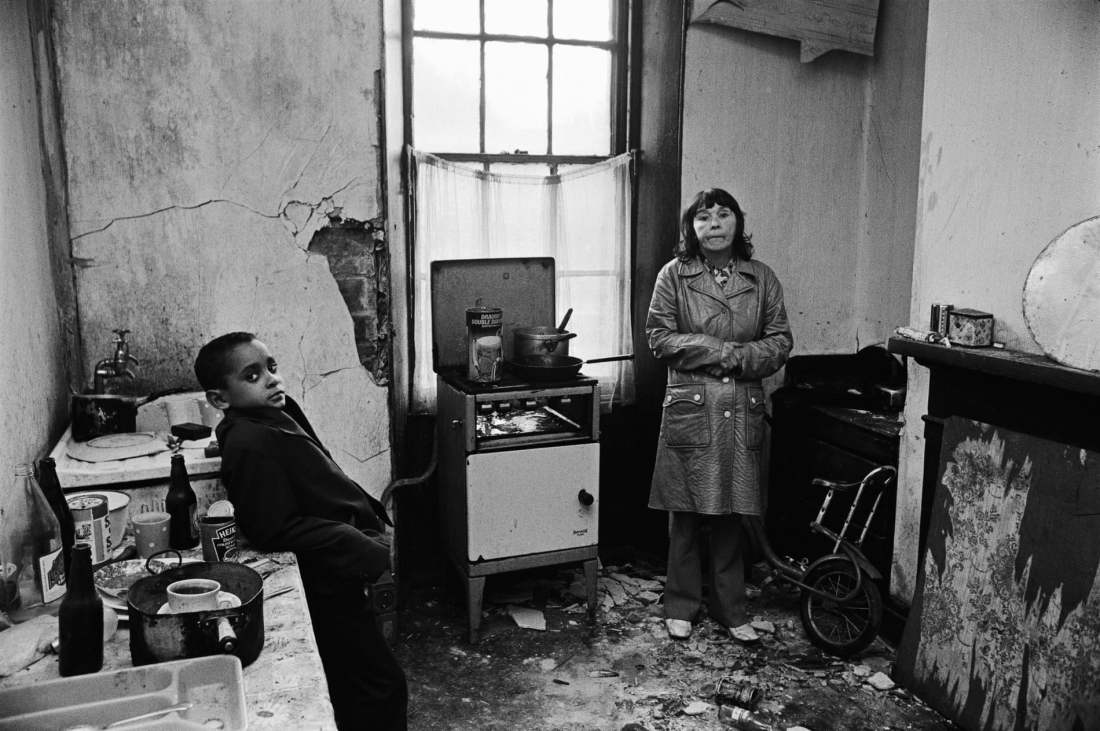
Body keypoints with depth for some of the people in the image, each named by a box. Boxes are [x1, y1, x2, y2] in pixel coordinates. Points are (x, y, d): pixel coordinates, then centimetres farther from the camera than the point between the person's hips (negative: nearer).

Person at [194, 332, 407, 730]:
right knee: (382, 687, 1)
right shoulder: (251, 446, -24)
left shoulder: (273, 415, 5)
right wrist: (373, 553, -23)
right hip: (324, 588, -9)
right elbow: (276, 530, -25)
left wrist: (375, 515, 7)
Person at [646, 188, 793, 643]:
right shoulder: (674, 276, 1)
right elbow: (659, 337, -6)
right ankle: (681, 605, 22)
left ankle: (730, 609, 24)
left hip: (743, 411, 2)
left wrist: (740, 358, -13)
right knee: (686, 513, 5)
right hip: (689, 407, -2)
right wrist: (723, 350, -12)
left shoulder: (761, 278, 8)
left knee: (732, 513, 9)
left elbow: (781, 341, 6)